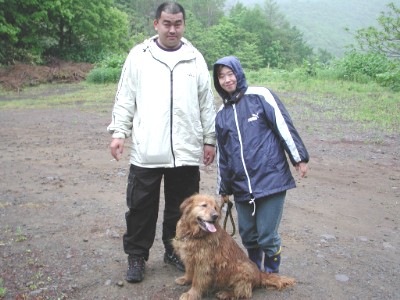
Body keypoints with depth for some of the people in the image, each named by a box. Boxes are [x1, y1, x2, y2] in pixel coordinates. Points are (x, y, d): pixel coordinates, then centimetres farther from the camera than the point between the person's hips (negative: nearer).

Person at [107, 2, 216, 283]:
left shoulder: (195, 58, 8)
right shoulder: (139, 55, 4)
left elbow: (207, 103, 10)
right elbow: (125, 99, 5)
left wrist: (210, 139, 8)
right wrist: (119, 132, -3)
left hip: (186, 151, 2)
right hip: (146, 151, -1)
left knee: (180, 207, 12)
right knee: (141, 206, 5)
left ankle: (175, 250, 31)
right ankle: (137, 256, 22)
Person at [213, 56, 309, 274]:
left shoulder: (260, 96, -1)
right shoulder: (222, 114, 14)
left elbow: (284, 126, -3)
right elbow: (222, 154, 19)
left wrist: (299, 158, -6)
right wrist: (224, 188, 22)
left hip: (270, 180, -5)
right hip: (241, 187, 5)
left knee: (267, 236, -2)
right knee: (248, 235, 12)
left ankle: (272, 276, 23)